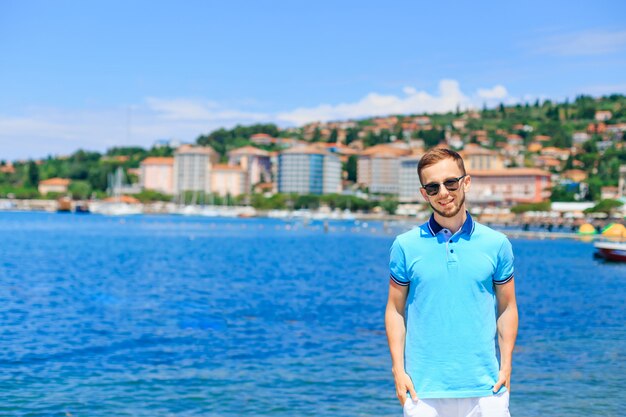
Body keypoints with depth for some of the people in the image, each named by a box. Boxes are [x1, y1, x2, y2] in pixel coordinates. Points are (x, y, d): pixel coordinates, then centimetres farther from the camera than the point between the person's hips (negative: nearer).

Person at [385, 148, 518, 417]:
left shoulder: (496, 244, 5)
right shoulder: (405, 246, 2)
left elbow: (507, 307, 9)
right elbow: (395, 309, 5)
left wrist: (506, 365, 3)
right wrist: (398, 368, -1)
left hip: (485, 387, 1)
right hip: (423, 389, 0)